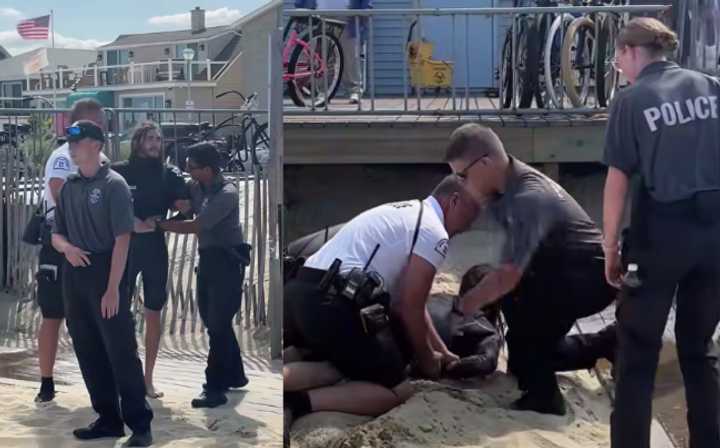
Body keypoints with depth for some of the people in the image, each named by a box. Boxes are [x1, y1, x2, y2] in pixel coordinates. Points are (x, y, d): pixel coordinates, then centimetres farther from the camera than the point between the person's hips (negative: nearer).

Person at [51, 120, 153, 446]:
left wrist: (113, 288, -17)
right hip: (74, 275, 7)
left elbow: (122, 239, -12)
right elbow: (56, 235, 16)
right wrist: (67, 248, -9)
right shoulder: (69, 186, 10)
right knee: (88, 352, 12)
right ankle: (108, 419, 24)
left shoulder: (113, 184, -8)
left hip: (105, 273, -6)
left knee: (121, 352, -4)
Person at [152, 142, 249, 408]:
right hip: (208, 259, 8)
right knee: (213, 320, 14)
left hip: (227, 260, -8)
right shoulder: (196, 188, 4)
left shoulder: (226, 194, -20)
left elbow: (195, 226, -23)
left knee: (218, 324, -7)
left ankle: (215, 389, -2)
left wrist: (158, 224, -18)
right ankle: (234, 375, 28)